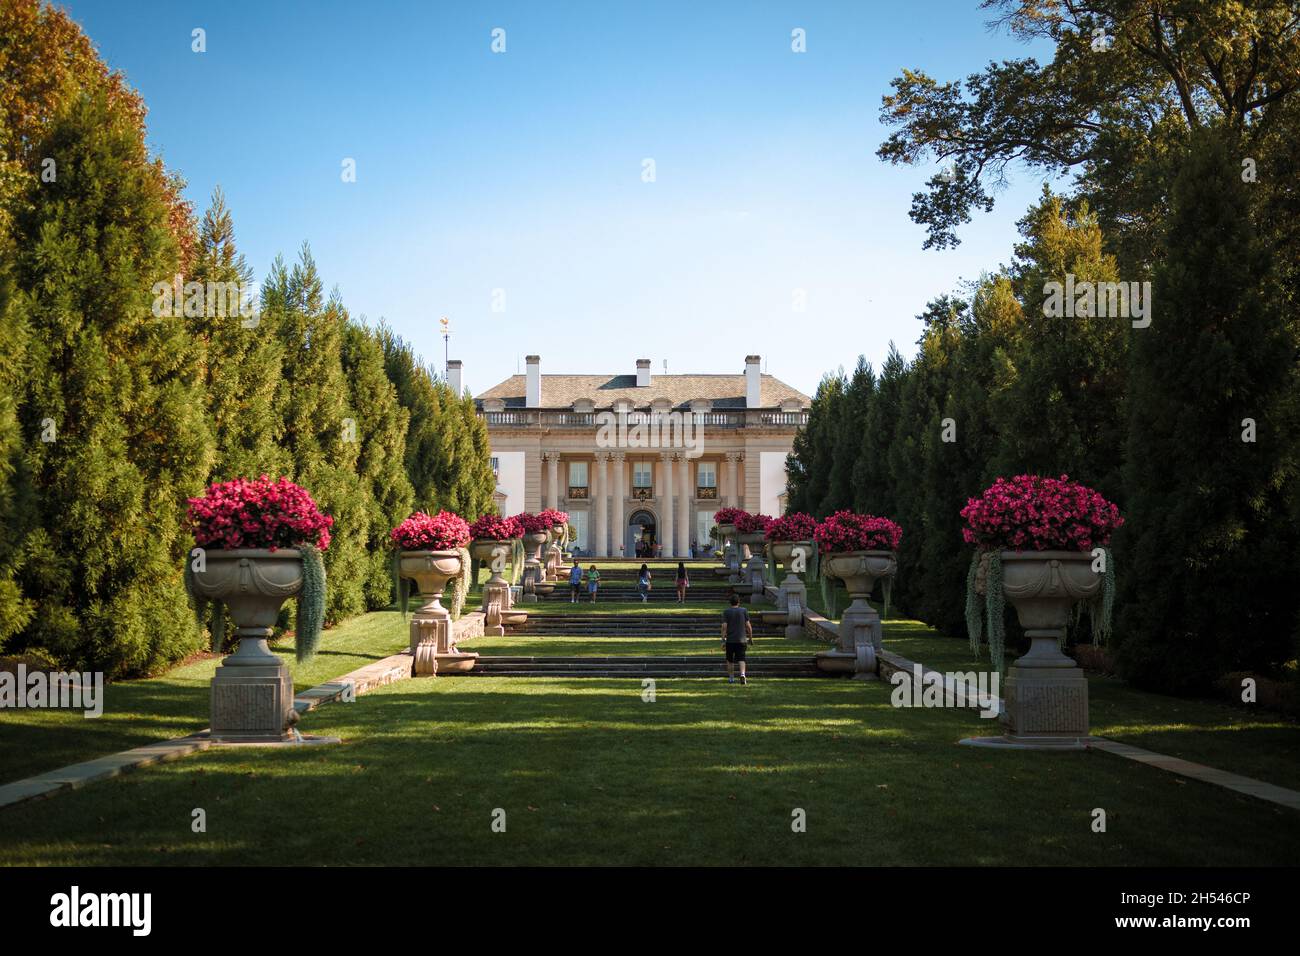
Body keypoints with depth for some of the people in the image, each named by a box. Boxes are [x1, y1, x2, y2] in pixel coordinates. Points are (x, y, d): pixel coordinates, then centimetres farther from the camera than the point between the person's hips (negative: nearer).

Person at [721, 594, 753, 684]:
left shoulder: (726, 612, -1)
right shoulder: (744, 611, 2)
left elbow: (724, 626, -8)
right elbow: (748, 626, 1)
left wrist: (723, 639, -6)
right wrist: (750, 638, 10)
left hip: (730, 640, 0)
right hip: (741, 639, 0)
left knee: (730, 660, 12)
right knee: (741, 659, -1)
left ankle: (731, 678, 16)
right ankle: (742, 674, -23)